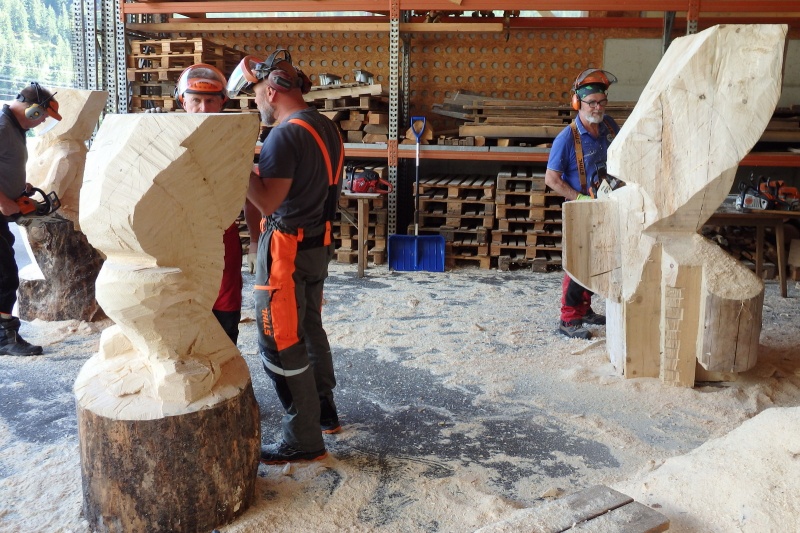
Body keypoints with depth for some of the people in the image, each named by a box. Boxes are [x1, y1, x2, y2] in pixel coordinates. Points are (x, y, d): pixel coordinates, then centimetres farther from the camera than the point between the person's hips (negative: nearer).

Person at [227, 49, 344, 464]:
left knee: (280, 344, 0)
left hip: (287, 248, -9)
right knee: (309, 328, 22)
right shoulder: (327, 128, 9)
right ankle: (324, 408, 37)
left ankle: (303, 440, 8)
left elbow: (268, 201, -23)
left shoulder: (285, 135, -20)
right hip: (318, 242, 9)